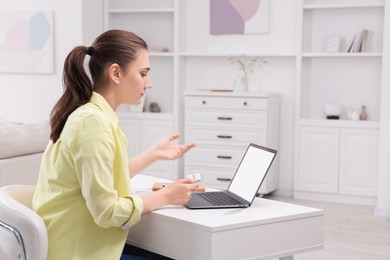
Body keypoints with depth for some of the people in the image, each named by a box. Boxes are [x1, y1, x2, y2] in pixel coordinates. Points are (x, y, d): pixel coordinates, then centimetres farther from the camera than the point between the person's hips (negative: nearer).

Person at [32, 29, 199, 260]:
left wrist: (155, 154, 15)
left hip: (78, 241, 9)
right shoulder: (93, 121, -22)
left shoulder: (90, 112, 8)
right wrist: (166, 196, -12)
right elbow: (107, 211, -24)